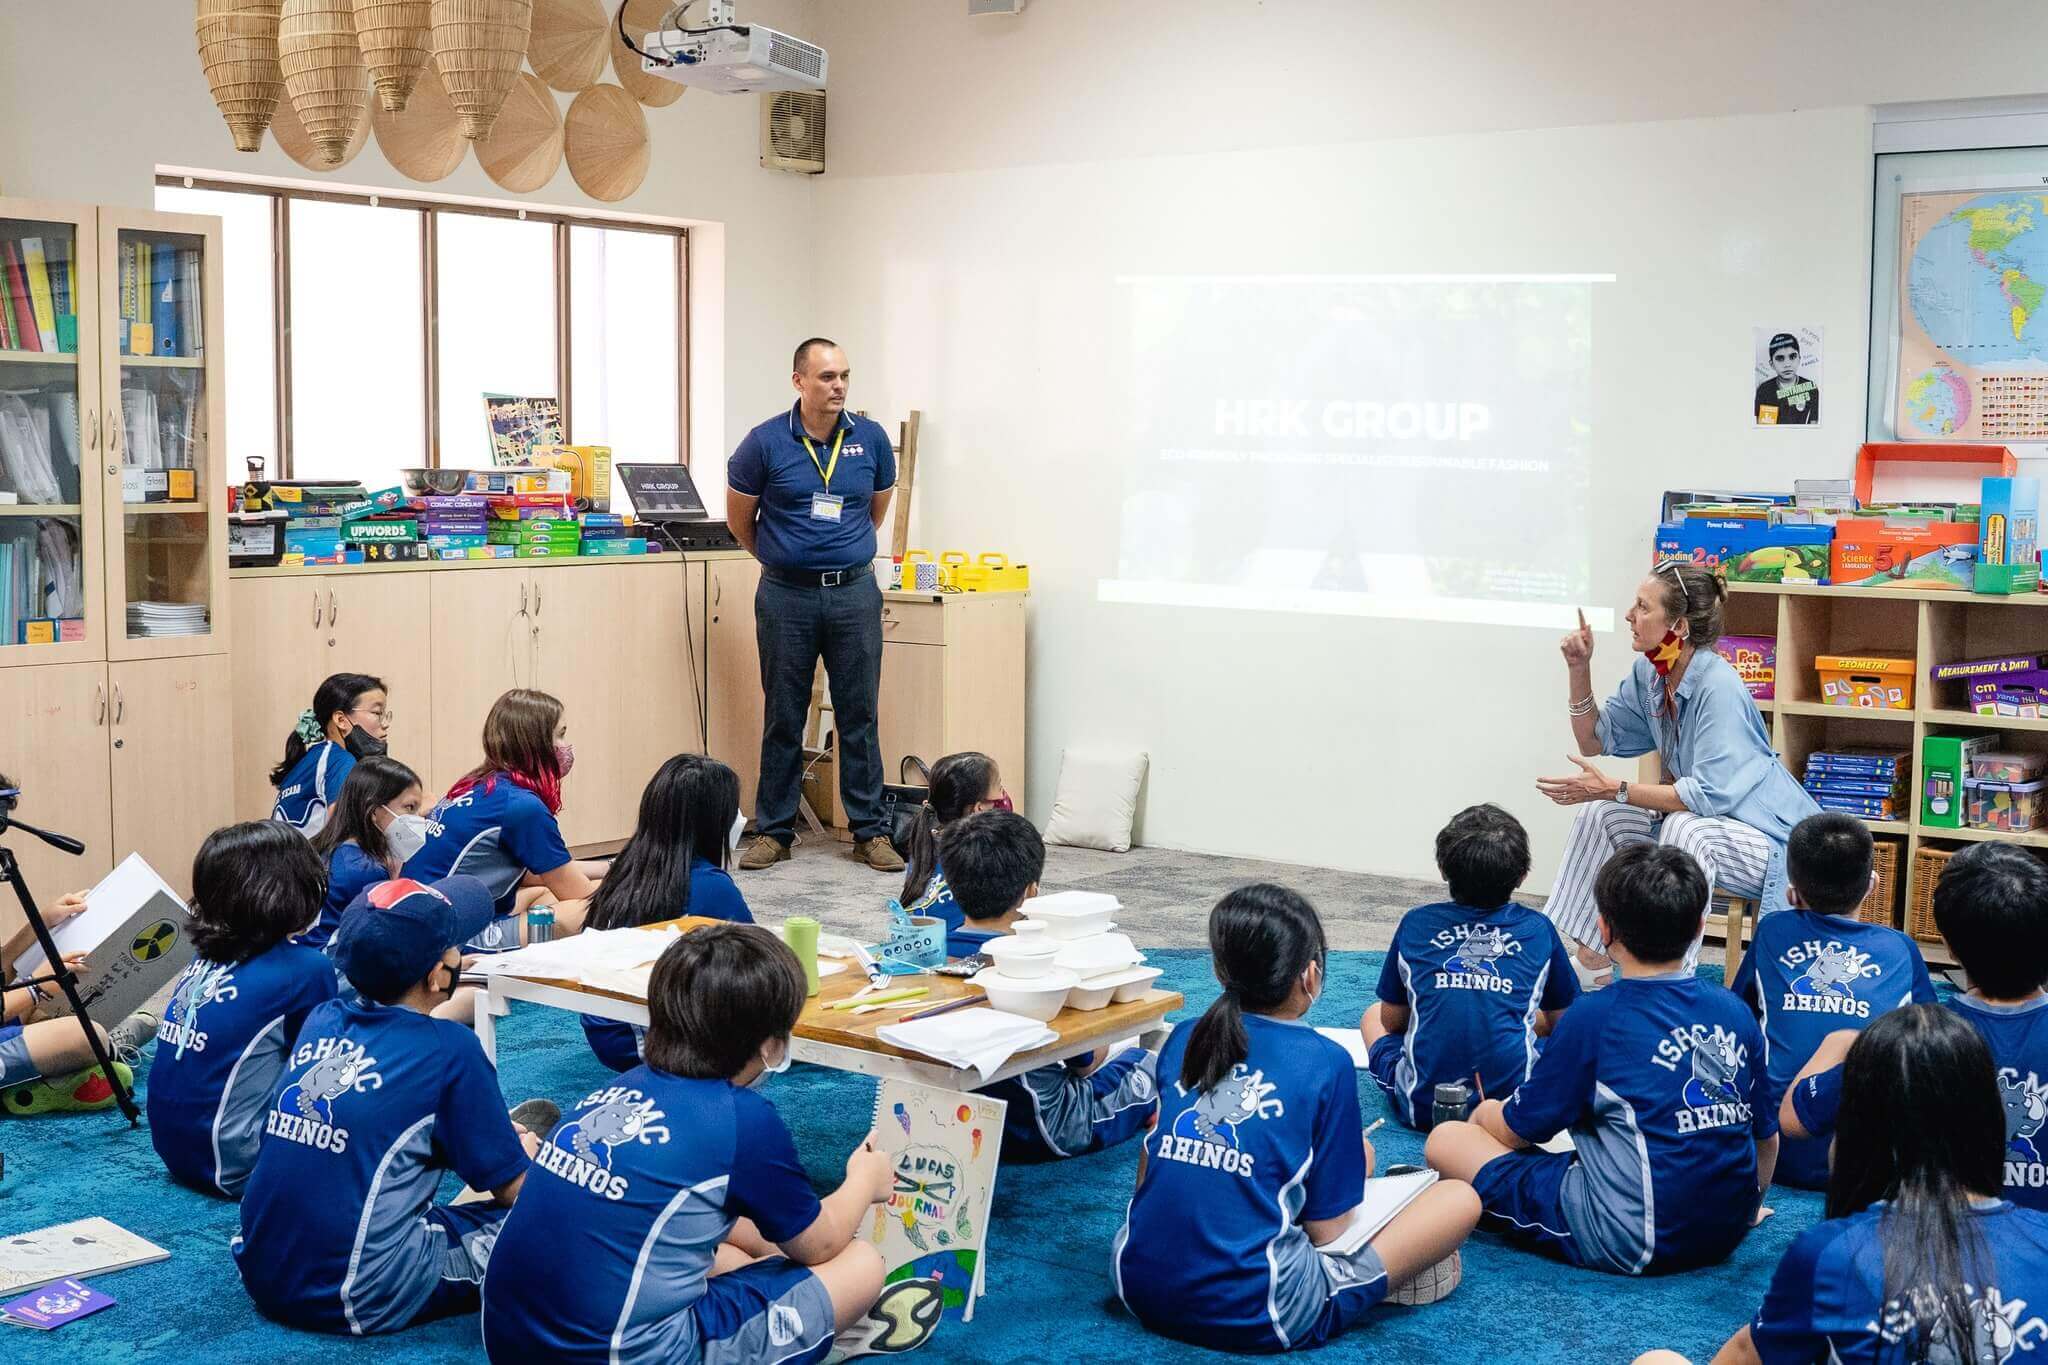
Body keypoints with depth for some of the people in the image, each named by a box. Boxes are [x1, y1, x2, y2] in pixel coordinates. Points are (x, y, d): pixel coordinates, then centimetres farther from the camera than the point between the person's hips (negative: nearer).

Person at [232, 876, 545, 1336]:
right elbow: (510, 1189, -1)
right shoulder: (449, 1049, -11)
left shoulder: (322, 1019, 6)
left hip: (260, 1276, 7)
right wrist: (527, 1153, 21)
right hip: (353, 1299, -7)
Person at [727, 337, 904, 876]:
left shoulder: (871, 439, 1)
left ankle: (871, 831, 11)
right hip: (787, 594, -1)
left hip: (854, 591, 1)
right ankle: (773, 830, 16)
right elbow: (739, 520, 8)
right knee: (783, 719, 6)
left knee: (859, 715, 4)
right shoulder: (765, 442, -5)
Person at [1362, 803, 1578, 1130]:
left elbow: (1392, 1020, 14)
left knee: (1373, 1016, 27)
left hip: (1421, 1104, -1)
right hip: (1515, 1100, 1)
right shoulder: (1538, 929, 4)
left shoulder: (1416, 924, 4)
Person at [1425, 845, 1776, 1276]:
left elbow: (1515, 1131, -3)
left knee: (1447, 1140, -1)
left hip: (1634, 1244, -6)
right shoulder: (1734, 1011, 1)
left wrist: (1484, 1115, 20)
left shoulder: (1594, 1018, -13)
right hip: (1727, 1232, 6)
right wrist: (1747, 1207, 30)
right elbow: (1766, 1135, 12)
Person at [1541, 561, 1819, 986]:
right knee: (1600, 815, -1)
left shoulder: (1717, 687, -27)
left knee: (1685, 828, -35)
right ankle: (1592, 953, 3)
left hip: (1770, 838, -9)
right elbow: (1595, 741, 8)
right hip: (1703, 815, 9)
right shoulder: (1647, 675, -1)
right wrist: (1579, 671, -5)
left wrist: (1614, 789, -29)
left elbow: (1709, 794, -31)